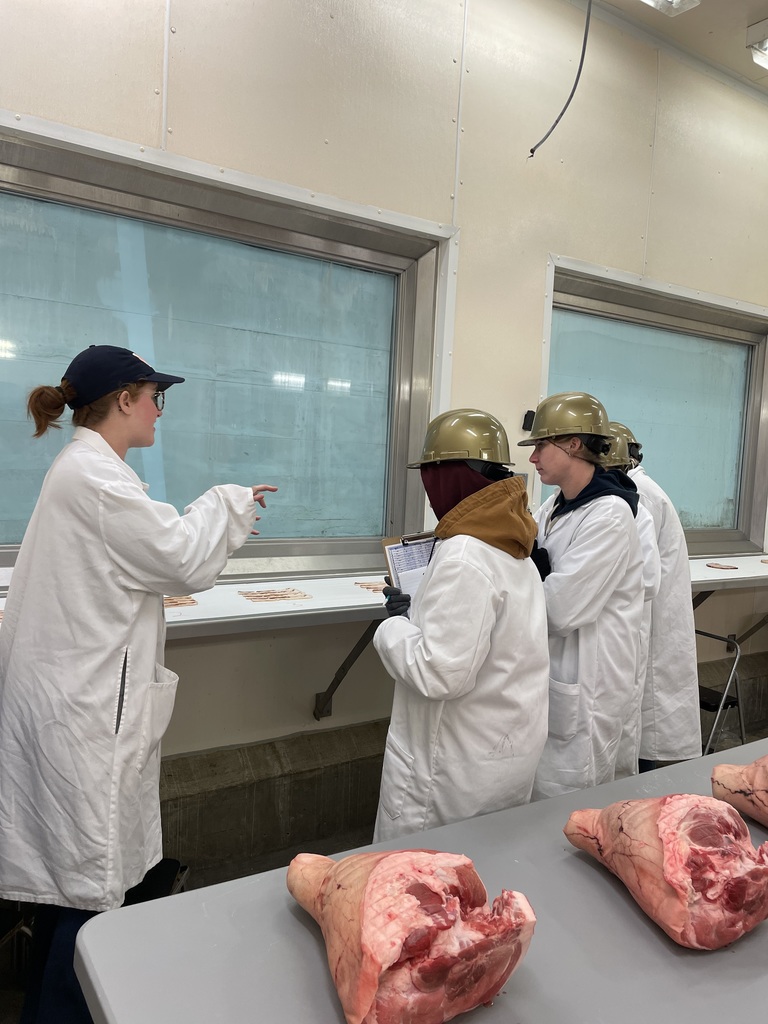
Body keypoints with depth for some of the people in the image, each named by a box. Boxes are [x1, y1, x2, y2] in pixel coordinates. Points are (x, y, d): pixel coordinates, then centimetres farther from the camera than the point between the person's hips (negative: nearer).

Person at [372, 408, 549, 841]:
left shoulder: (464, 558, -25)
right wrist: (418, 612, 6)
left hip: (460, 771, -9)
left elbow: (440, 672, -26)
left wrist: (396, 625, -12)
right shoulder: (511, 549, 4)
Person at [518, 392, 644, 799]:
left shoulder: (609, 516, -20)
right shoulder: (556, 505, 7)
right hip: (552, 671, 8)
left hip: (584, 686, -8)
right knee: (535, 797, 20)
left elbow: (559, 608, -24)